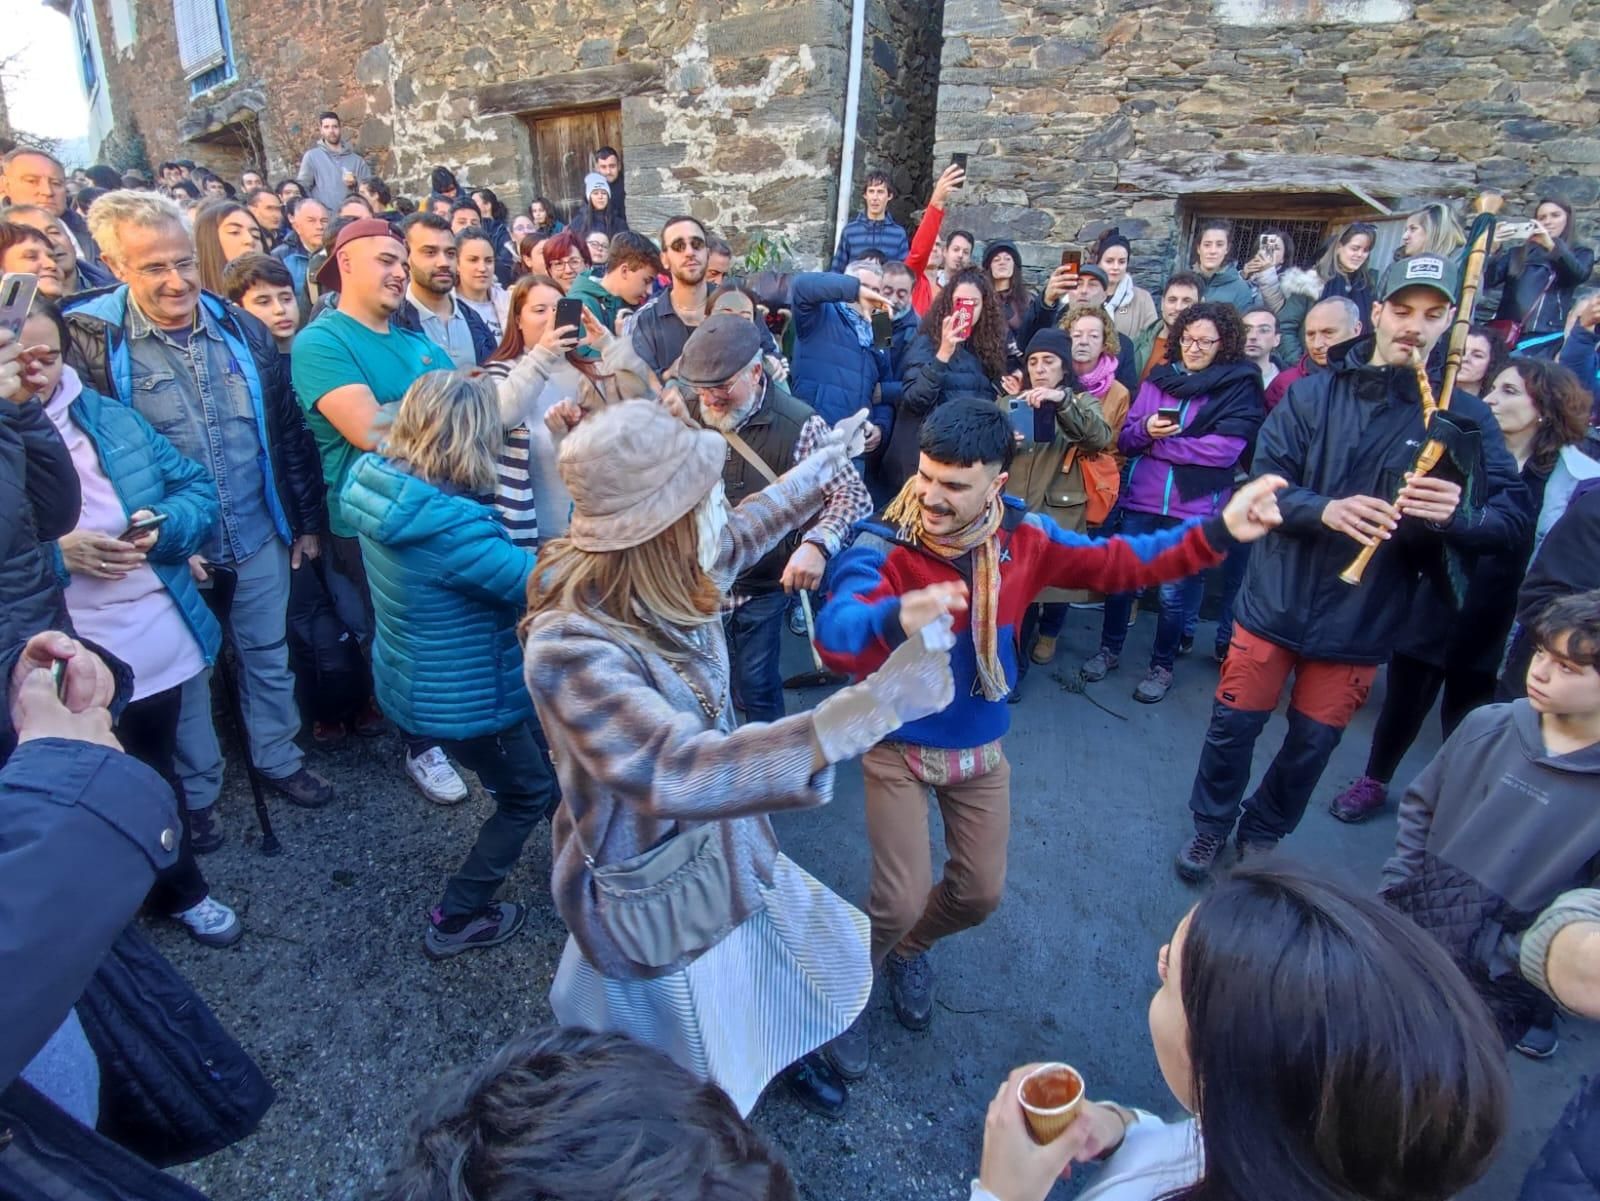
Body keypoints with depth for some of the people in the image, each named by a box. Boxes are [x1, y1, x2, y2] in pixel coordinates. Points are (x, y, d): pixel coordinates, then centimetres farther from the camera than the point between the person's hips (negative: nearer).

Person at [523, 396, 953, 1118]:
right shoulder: (568, 645, -37)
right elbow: (675, 772, -49)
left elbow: (745, 532, 9)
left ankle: (783, 1049, 61)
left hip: (724, 846, 8)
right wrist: (868, 709, -56)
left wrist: (827, 461, 22)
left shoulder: (660, 582, -13)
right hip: (652, 889, -7)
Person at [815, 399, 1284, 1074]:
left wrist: (1218, 532, -17)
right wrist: (895, 619, -65)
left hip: (980, 747, 5)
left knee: (979, 893, 14)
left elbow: (1117, 563, -4)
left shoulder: (1022, 537, -12)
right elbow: (834, 637, -42)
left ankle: (908, 949, 48)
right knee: (900, 902, -7)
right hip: (898, 746, -4)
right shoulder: (881, 547, -26)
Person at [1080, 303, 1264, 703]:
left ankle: (1162, 665, 24)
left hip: (1194, 507, -3)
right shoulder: (1158, 377, 9)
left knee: (1175, 591, 6)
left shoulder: (1240, 386, -1)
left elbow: (1225, 449, -14)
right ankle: (1109, 650, 29)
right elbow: (1125, 439, 7)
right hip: (1141, 499, 3)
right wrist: (1146, 429, -16)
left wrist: (1159, 443, -10)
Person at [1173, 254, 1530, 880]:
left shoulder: (1465, 418, -4)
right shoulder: (1313, 392, -3)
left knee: (1311, 744, 16)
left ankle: (1263, 834, 40)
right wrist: (1324, 509, -28)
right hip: (1276, 600, 0)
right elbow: (1264, 480, -9)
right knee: (1233, 725, 10)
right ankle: (1210, 825, 35)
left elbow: (1511, 515, -9)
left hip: (1361, 619, 1)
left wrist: (1457, 514, -31)